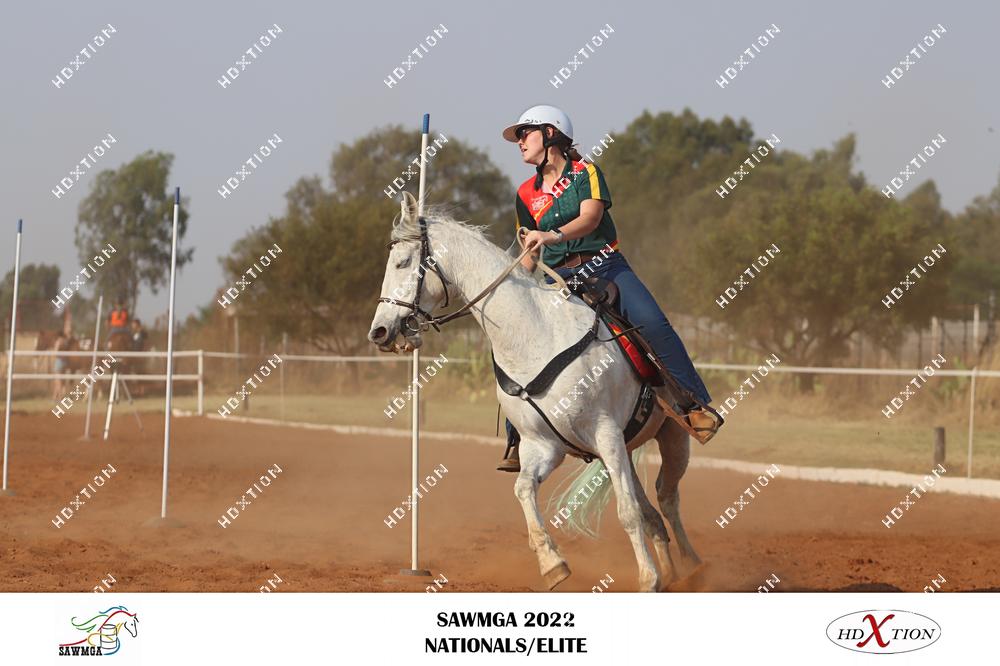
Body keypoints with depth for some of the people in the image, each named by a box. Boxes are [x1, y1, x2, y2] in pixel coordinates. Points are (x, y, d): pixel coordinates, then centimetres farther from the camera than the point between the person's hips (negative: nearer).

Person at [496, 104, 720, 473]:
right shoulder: (526, 194, 15)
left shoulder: (586, 172, 1)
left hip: (603, 266, -4)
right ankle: (518, 443, -6)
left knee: (652, 323, -28)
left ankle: (694, 404, -22)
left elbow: (591, 216, -18)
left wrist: (554, 235, -35)